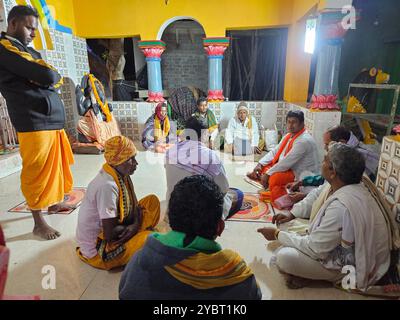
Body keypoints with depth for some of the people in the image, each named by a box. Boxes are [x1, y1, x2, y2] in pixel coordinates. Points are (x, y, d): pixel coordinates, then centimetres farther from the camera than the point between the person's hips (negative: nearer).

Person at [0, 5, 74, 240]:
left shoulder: (30, 51, 22)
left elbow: (57, 79, 13)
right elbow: (49, 75, -17)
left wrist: (45, 78, -5)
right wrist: (45, 76, 3)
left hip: (52, 119, 9)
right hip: (34, 122, -9)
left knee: (55, 166, 16)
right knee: (37, 173, -2)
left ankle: (54, 203, 34)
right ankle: (39, 223, 9)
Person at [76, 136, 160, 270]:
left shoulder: (121, 175, -5)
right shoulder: (107, 186, -31)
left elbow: (134, 206, 5)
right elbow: (110, 235, -28)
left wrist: (135, 225, -14)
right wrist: (132, 227, -10)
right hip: (97, 250, -8)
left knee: (152, 201, 2)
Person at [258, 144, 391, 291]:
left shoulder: (341, 206, -35)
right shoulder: (354, 188, -6)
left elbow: (314, 248, -27)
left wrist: (277, 234, -15)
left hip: (351, 266, -9)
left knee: (284, 257, -23)